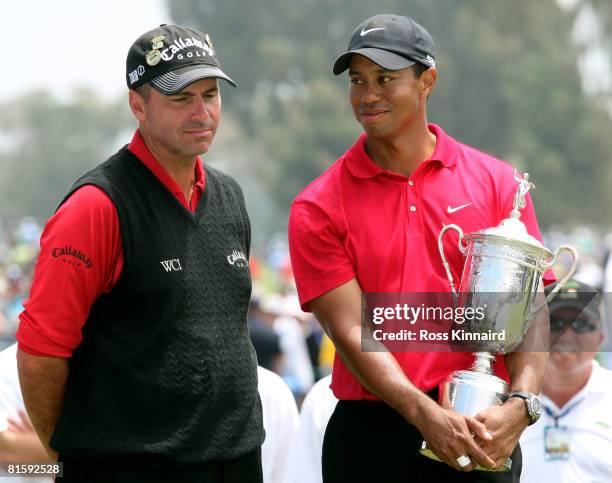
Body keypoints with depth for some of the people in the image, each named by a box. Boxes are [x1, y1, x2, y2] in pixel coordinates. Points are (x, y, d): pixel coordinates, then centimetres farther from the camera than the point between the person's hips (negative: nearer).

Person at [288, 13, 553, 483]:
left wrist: (520, 405, -18)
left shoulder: (497, 182, 3)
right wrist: (426, 414, -21)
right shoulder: (318, 207, 0)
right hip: (371, 433, -1)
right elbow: (351, 329, -9)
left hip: (482, 433, 1)